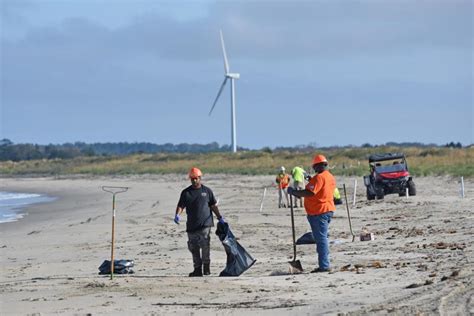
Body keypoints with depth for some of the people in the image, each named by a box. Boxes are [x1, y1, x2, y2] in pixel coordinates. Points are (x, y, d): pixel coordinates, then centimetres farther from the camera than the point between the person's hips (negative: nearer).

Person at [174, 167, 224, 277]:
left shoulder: (207, 191, 8)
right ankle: (197, 269, 12)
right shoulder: (186, 192, 9)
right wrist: (177, 215, -16)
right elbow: (181, 205, 3)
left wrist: (220, 218, 8)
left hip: (205, 224, -2)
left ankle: (206, 266, -6)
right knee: (193, 247, 4)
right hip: (191, 225, 2)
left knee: (205, 244, -16)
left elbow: (213, 206, 13)